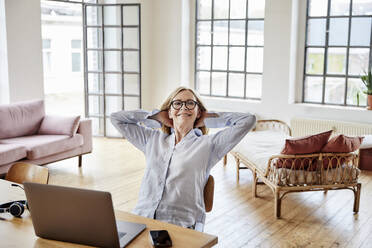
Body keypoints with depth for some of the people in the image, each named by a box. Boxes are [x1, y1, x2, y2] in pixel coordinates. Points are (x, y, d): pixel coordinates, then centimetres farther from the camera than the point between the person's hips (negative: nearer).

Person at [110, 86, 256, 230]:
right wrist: (157, 116, 21)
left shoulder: (208, 144, 9)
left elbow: (248, 120, 4)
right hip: (141, 219, 3)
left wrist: (208, 118, 13)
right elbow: (116, 118, 26)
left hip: (181, 225, -3)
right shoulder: (153, 139, 21)